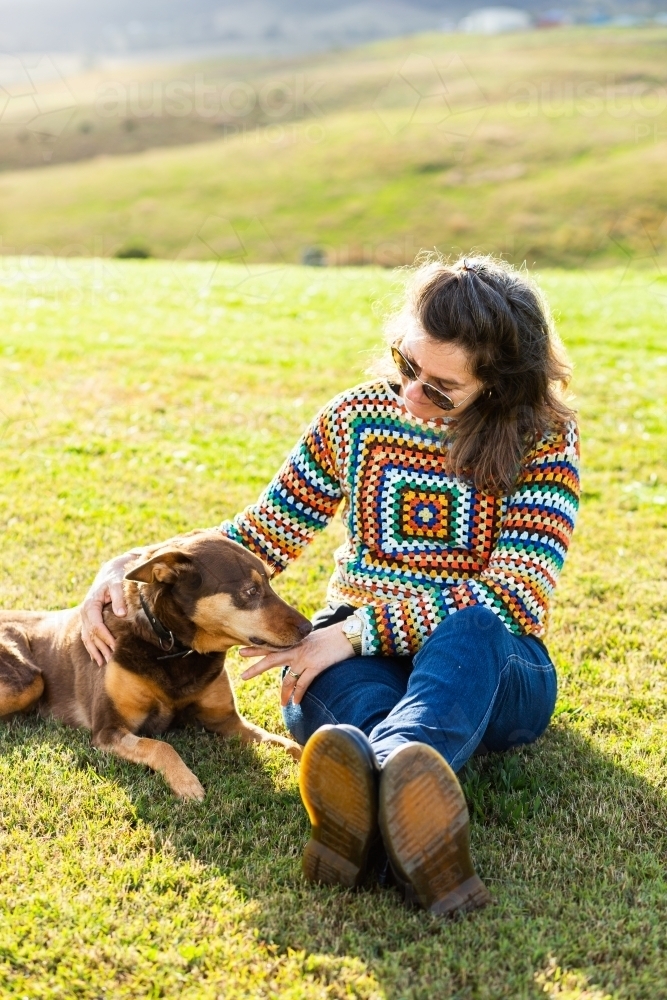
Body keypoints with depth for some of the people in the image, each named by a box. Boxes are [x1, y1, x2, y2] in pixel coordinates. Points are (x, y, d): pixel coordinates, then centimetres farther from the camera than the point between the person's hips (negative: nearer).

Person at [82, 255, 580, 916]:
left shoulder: (544, 438, -5)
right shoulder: (359, 417, 4)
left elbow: (514, 599, -17)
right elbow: (258, 540, 10)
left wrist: (357, 630, -26)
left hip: (490, 675, -2)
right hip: (365, 666, 2)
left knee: (476, 629, -39)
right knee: (321, 678, -35)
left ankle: (374, 782, -68)